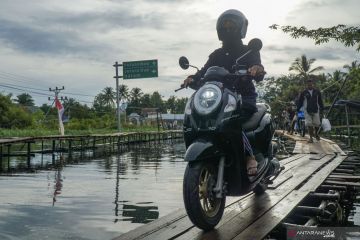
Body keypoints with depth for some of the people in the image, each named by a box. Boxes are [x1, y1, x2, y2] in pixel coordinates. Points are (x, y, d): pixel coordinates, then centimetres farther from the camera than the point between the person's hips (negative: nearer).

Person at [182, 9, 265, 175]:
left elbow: (259, 75, -9)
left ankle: (250, 156, -29)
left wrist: (258, 69, -35)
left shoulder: (250, 52, 8)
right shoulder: (217, 55, 20)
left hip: (245, 98, -4)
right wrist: (193, 79, -17)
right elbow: (204, 71, 6)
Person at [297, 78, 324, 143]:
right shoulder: (304, 92, 2)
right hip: (307, 111, -1)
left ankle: (316, 134, 29)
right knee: (309, 124, -6)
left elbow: (320, 101, 14)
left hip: (316, 110, 1)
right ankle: (311, 137, 5)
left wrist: (322, 108, 13)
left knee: (317, 124, 0)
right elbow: (300, 102, 6)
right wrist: (298, 109, 3)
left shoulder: (317, 92, 7)